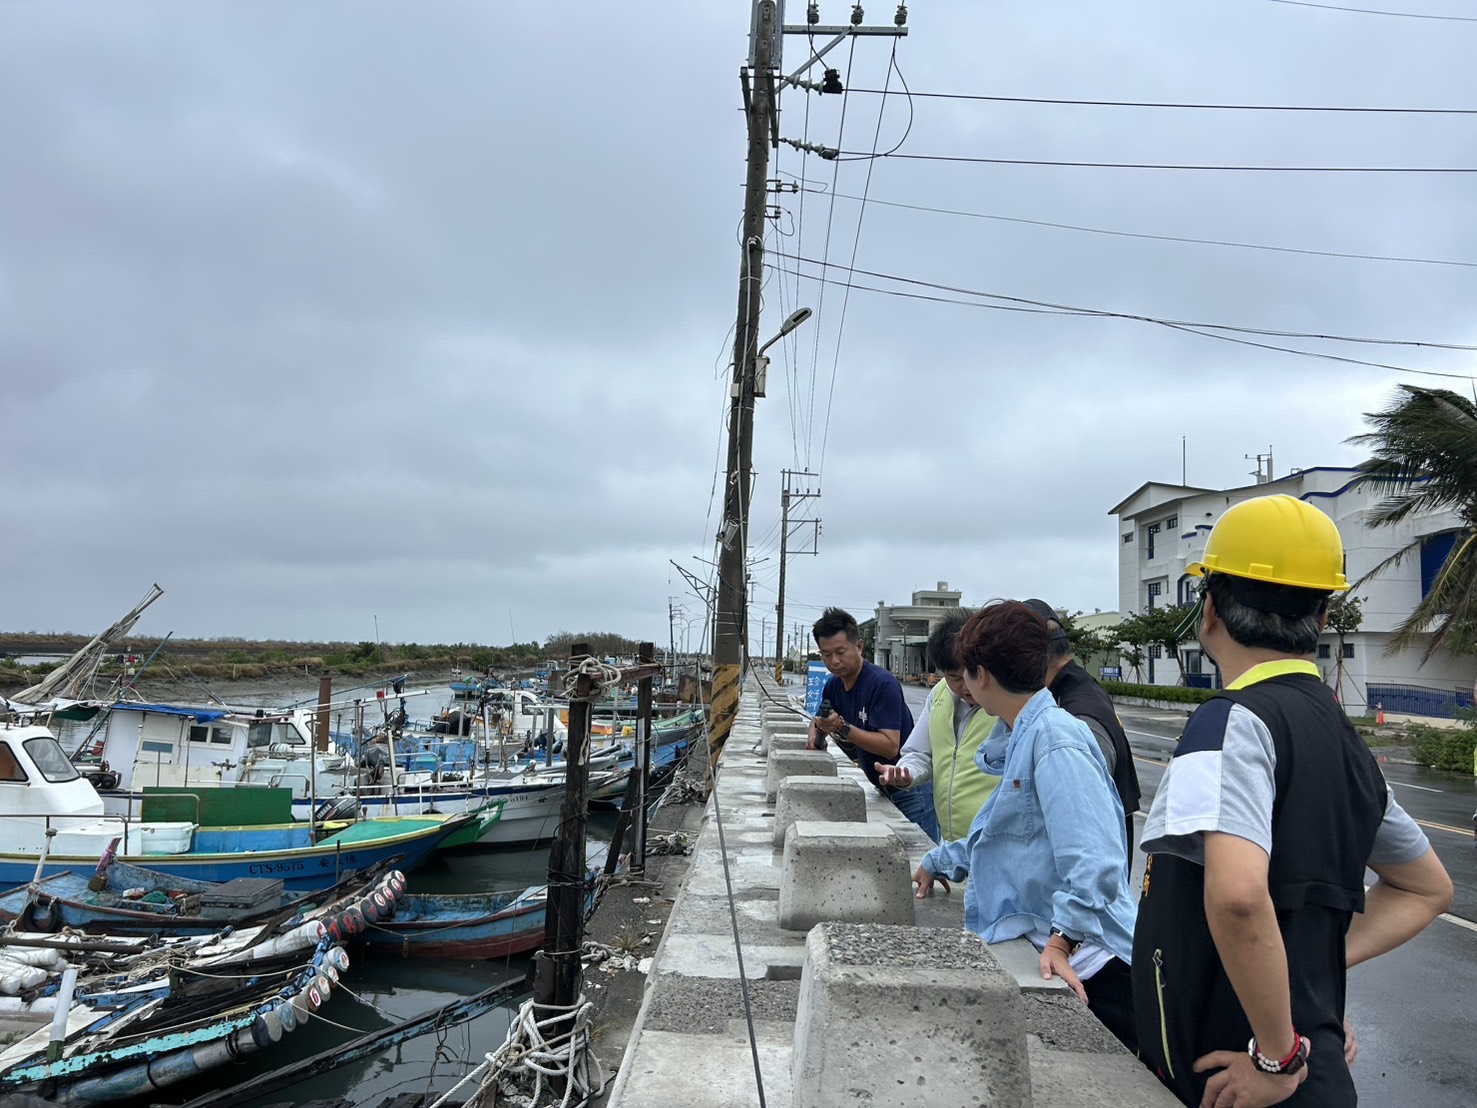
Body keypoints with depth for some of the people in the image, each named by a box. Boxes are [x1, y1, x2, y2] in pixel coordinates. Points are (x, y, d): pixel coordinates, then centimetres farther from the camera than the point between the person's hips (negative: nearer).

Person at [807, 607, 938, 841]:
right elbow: (818, 719, 20)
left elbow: (890, 747, -26)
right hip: (884, 790, 8)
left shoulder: (883, 684, -21)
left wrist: (842, 728, -33)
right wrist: (817, 734, -3)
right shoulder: (833, 685, 3)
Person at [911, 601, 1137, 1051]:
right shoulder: (1020, 738, 16)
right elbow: (1005, 836, 29)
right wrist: (938, 862, 38)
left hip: (1084, 964, -10)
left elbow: (1094, 859, -26)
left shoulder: (1055, 740, -18)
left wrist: (1062, 940, -30)